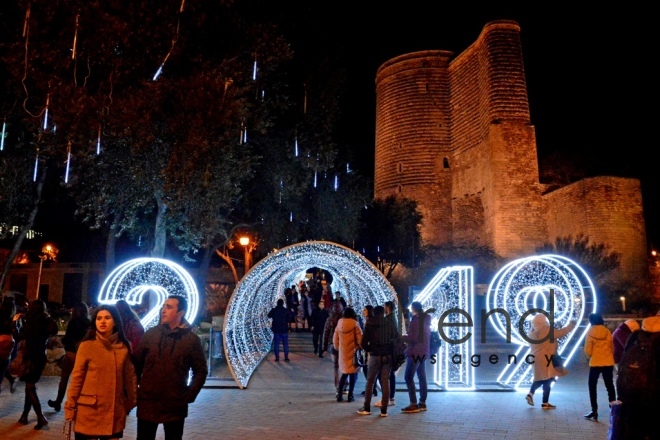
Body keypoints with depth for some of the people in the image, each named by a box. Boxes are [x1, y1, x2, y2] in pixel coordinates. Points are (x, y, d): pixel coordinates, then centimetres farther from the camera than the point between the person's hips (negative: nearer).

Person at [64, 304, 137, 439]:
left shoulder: (124, 347, 3)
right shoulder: (86, 346, -6)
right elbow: (76, 378, -4)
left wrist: (131, 402, 11)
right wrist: (70, 407, -4)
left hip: (114, 413, 3)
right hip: (89, 412, -2)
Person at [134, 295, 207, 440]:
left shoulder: (192, 339, -4)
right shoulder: (150, 334, 2)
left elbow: (200, 371, -1)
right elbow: (137, 364, 6)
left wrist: (189, 395, -7)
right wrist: (134, 390, -1)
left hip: (176, 406, -1)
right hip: (147, 403, 2)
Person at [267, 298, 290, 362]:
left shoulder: (273, 310, -5)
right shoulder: (286, 310, -8)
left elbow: (269, 316, 12)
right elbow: (289, 319, -6)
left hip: (276, 329, 1)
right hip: (284, 329, 0)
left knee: (276, 344, 7)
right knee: (285, 344, 7)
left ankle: (277, 357, 5)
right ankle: (286, 357, 6)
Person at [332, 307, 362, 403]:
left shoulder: (339, 324, 4)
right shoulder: (354, 324, -10)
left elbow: (335, 340, 10)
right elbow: (360, 338, -11)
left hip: (343, 353, 4)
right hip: (353, 352, -4)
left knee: (344, 373, 15)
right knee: (353, 374, 6)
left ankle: (339, 395, 10)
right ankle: (350, 396, 5)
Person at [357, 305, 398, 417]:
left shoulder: (369, 324, -2)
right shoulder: (389, 324, 1)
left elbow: (364, 343, -6)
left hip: (375, 356, -1)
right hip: (388, 356, 1)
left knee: (370, 381, 10)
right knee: (385, 382, 5)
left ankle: (366, 408, 12)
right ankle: (384, 410, 4)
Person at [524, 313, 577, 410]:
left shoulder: (532, 332, 5)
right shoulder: (547, 330, -16)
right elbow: (561, 332, -9)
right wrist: (571, 325, 5)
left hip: (536, 358, 7)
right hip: (546, 359, -7)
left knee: (540, 378, 23)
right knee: (547, 380, 1)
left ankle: (530, 394, 13)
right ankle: (545, 403, 4)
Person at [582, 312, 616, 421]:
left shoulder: (590, 332, -9)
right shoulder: (607, 331, -1)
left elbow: (587, 351, -9)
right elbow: (612, 348, 8)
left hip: (595, 363, -3)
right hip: (608, 362, 3)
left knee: (592, 387, 8)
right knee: (610, 386, 15)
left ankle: (594, 411, 4)